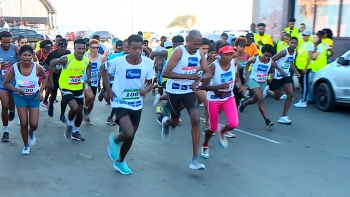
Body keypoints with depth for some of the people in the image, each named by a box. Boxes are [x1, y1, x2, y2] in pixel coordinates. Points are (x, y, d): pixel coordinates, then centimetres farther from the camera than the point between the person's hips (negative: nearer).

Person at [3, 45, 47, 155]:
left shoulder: (37, 67, -17)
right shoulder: (14, 68, -18)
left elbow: (45, 78, 3)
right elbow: (6, 83, -7)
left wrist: (41, 91, -8)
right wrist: (16, 89, -24)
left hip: (34, 97, 0)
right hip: (20, 97, 0)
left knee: (34, 124, -2)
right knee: (23, 123, 0)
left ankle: (31, 133, 37)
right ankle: (26, 145, 23)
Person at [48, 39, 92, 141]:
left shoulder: (87, 61, -10)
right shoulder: (66, 59, -24)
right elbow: (52, 62, -11)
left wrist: (89, 79, -8)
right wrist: (50, 79, -9)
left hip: (78, 88, 5)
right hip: (66, 88, -5)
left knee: (79, 111, 11)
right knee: (74, 108, -22)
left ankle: (75, 132, 34)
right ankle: (69, 125, 10)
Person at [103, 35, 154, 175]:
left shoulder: (148, 63, -12)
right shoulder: (118, 61, -18)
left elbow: (150, 83, 1)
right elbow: (103, 70, 1)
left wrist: (146, 89, -22)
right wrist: (108, 89, -8)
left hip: (137, 105, 4)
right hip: (121, 103, -4)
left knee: (130, 137, 14)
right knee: (129, 134, -22)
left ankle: (120, 161, 40)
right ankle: (115, 140, 15)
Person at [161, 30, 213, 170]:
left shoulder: (199, 54, -2)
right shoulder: (179, 52, -20)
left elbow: (209, 73, 1)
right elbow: (165, 73, -26)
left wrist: (198, 79, -21)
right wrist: (188, 76, -32)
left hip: (189, 90, 4)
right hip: (174, 91, -4)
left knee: (195, 120, -11)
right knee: (175, 122, 13)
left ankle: (195, 158, -5)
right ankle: (166, 122, 54)